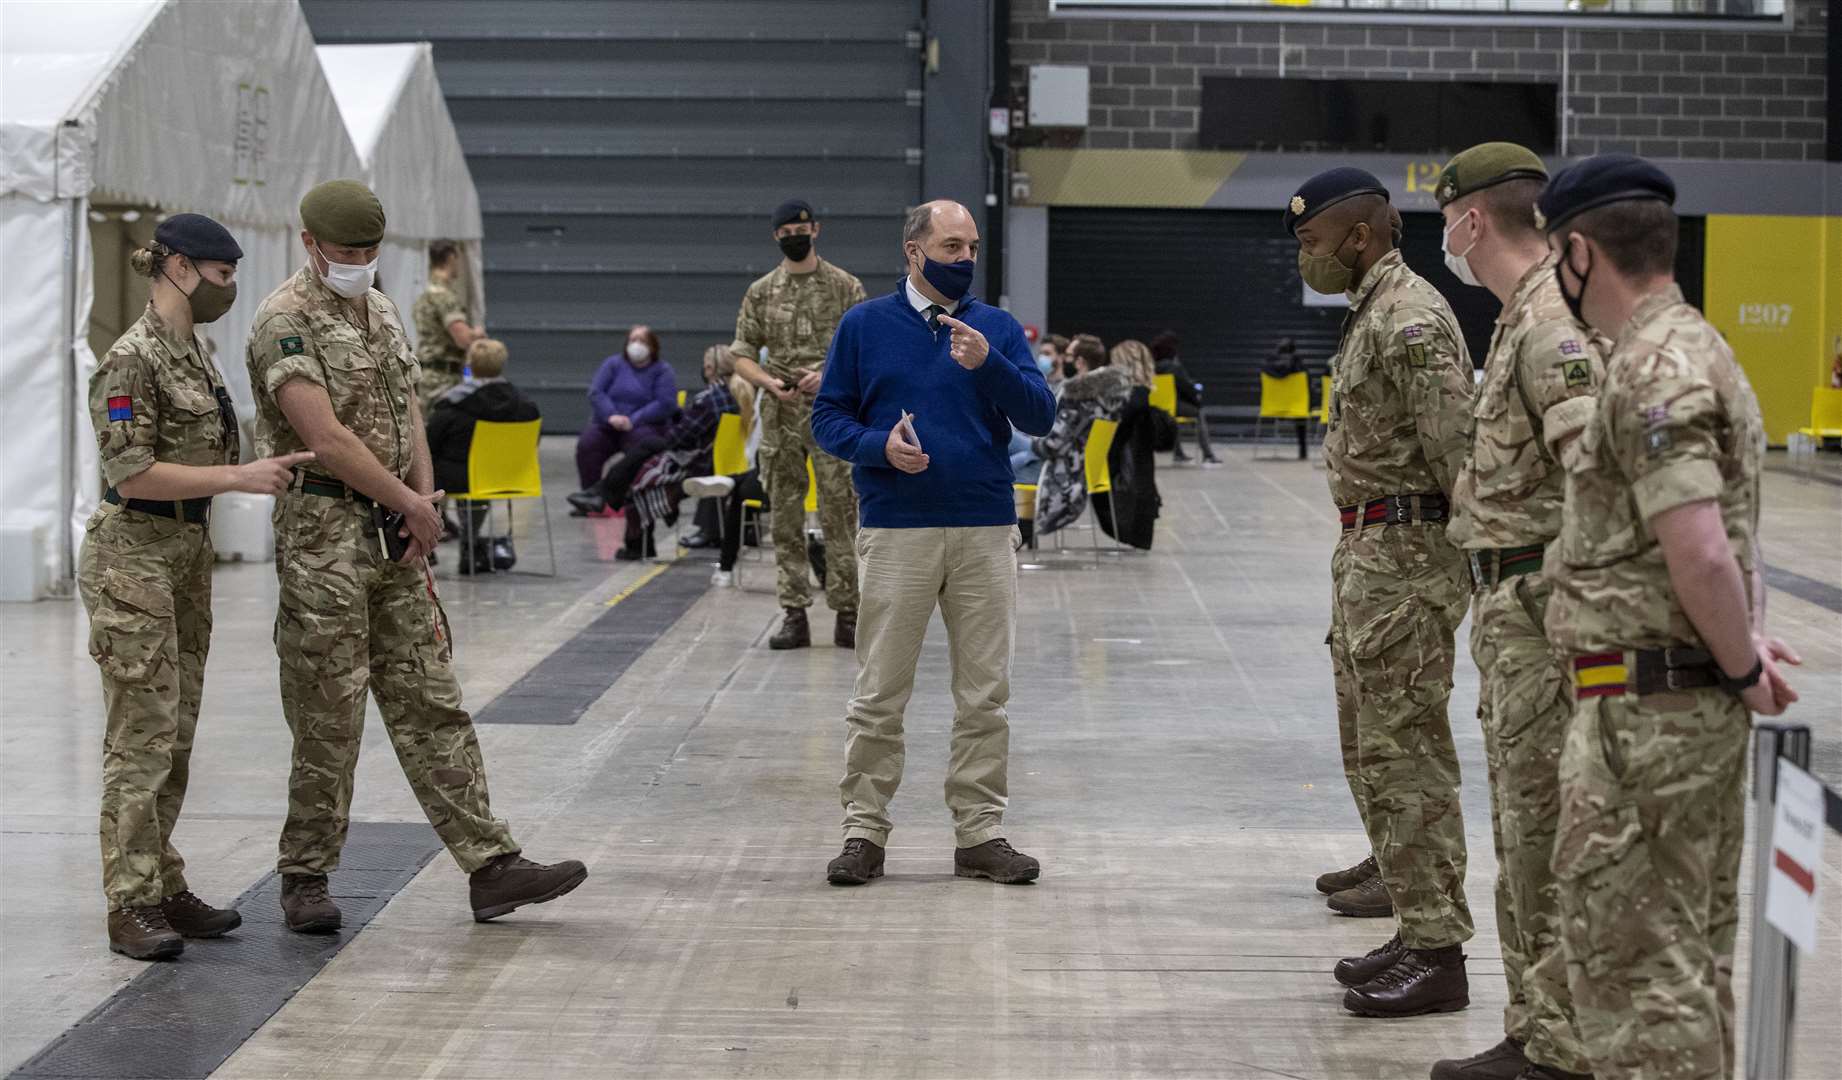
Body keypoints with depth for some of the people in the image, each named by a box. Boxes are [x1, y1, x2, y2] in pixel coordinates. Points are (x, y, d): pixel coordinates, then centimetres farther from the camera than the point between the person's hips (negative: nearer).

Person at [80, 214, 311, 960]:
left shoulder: (195, 353, 12)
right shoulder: (132, 359, -15)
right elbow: (132, 473, -21)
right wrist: (238, 477, -22)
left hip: (186, 554, 9)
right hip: (133, 558, -9)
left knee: (175, 735, 11)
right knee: (143, 735, -7)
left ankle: (164, 889, 18)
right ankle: (131, 907, -3)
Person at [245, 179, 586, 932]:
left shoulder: (381, 310, 15)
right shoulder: (284, 321, -11)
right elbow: (326, 438, -18)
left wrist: (425, 496, 0)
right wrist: (413, 504, -11)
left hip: (395, 536, 7)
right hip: (324, 537, -7)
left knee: (432, 707, 6)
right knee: (329, 722, -1)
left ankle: (491, 867, 5)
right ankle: (305, 881, 12)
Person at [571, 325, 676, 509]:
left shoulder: (662, 371, 5)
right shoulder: (613, 364, 13)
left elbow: (666, 404, -9)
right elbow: (595, 392, 2)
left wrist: (633, 420, -19)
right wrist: (611, 415, -17)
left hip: (643, 425, -2)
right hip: (606, 424, 2)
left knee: (643, 443, -36)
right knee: (586, 443, -27)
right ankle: (591, 494, -26)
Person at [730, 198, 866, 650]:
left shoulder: (845, 287, 2)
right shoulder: (761, 292, 8)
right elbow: (743, 355, 9)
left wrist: (830, 375, -16)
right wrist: (770, 383, -10)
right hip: (781, 417, 2)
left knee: (840, 515, -3)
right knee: (786, 519, 4)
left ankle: (847, 614, 2)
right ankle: (794, 615, 8)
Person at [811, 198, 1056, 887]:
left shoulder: (998, 328, 9)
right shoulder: (865, 326, 5)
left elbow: (1040, 416, 0)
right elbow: (828, 418, 5)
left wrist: (988, 364, -16)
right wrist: (879, 447, -14)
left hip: (986, 532, 2)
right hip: (896, 532, -2)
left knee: (985, 695, 5)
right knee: (880, 695, 0)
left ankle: (980, 831, 12)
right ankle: (864, 831, 8)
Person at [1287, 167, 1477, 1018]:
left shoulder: (1411, 320, -17)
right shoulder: (1372, 314, 17)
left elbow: (1457, 449, -21)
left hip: (1404, 555, -11)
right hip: (1369, 554, 11)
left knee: (1405, 754, -7)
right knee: (1373, 750, 15)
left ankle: (1437, 953, -2)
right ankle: (1417, 926, 24)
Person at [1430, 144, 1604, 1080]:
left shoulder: (1553, 324, -17)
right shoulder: (1521, 318, 16)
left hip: (1543, 607, -11)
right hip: (1507, 605, 11)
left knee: (1547, 836, -5)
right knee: (1521, 831, 15)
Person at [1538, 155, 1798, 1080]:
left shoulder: (1652, 371, -19)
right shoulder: (1694, 346, 15)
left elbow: (1701, 554, -27)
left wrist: (1741, 664, -13)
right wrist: (1740, 654, 9)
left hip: (1646, 711, -10)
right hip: (1700, 700, 10)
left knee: (1630, 959, -4)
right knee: (1692, 951, 18)